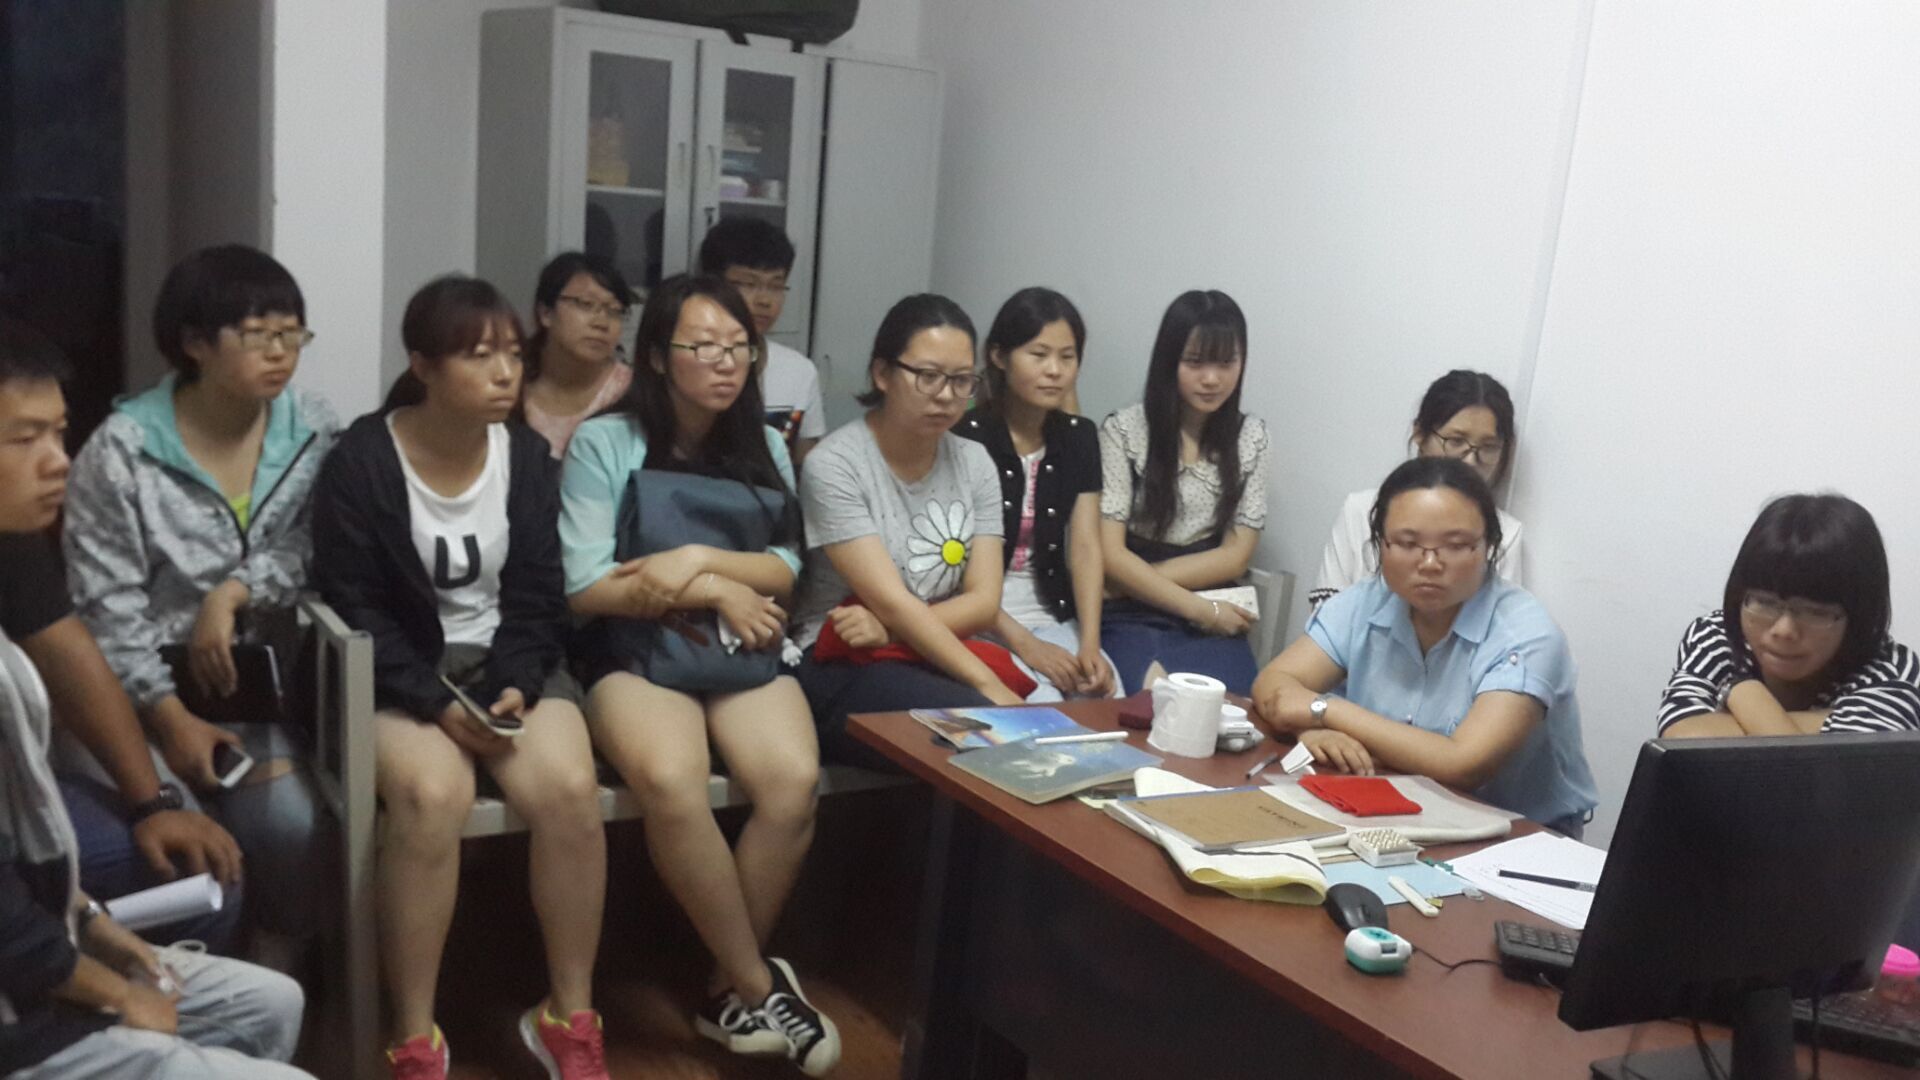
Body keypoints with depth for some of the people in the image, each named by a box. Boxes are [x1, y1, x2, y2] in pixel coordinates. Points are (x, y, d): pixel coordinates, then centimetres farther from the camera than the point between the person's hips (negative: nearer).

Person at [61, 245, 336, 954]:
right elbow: (105, 604, -10)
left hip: (255, 682, 3)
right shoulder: (122, 449, -10)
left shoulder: (313, 430, 0)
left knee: (291, 829, -22)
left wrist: (234, 592, -18)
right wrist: (169, 717, -16)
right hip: (145, 690, -2)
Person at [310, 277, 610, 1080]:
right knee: (433, 795, -34)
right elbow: (355, 613, -10)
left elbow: (536, 598, 3)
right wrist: (437, 703, -20)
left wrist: (517, 689, -14)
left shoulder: (528, 455, 3)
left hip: (507, 664, 3)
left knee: (569, 788, -26)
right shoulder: (360, 462, -9)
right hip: (398, 675, -3)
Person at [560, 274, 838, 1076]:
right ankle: (760, 985, -14)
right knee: (671, 781, -35)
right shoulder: (604, 443, 0)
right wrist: (717, 591, -8)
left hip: (744, 651, 3)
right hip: (635, 654, -3)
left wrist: (701, 559, -12)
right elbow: (586, 588, -7)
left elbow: (784, 572, 6)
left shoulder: (765, 447, 14)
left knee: (794, 779, -28)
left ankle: (728, 989, -6)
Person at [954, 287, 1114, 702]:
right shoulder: (965, 438, -10)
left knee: (1109, 697, -20)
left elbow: (1085, 547, -1)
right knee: (1041, 705, -28)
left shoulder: (1078, 437, 7)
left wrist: (1090, 644, -16)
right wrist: (1024, 645, -20)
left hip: (1052, 615, 5)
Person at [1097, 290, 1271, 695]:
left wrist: (1137, 579, -7)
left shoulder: (1250, 437, 7)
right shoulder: (1123, 431, -3)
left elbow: (1234, 557, 4)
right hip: (1132, 619, -3)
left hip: (1214, 626, 3)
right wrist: (1202, 610, -12)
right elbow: (1110, 556, -7)